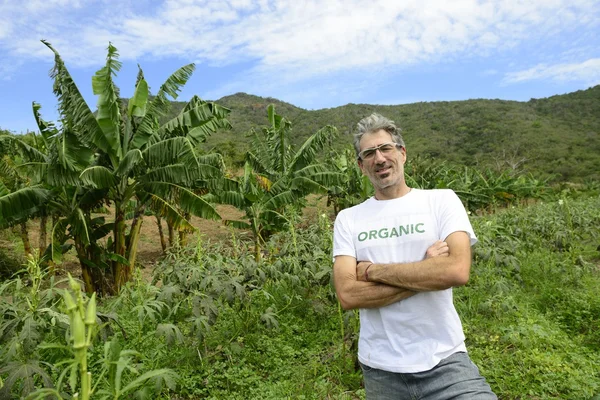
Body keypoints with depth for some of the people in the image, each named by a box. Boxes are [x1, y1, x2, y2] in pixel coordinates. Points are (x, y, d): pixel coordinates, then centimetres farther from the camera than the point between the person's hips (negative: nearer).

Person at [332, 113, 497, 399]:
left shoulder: (442, 200, -3)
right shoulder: (348, 219, 0)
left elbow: (457, 271, -18)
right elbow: (347, 295, -12)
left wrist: (373, 270, -13)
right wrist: (426, 270, -15)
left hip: (444, 361, -1)